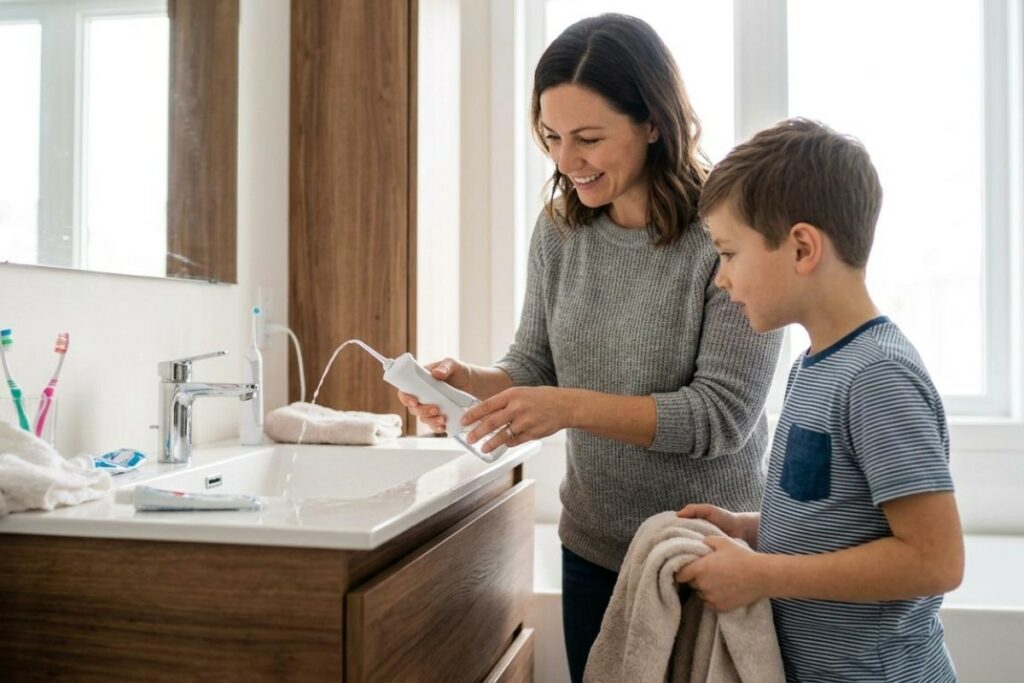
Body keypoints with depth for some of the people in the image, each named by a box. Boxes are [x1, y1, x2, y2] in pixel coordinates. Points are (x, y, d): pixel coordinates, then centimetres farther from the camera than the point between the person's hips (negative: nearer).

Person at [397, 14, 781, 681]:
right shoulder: (559, 230, -3)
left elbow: (722, 414, -22)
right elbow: (535, 365, 4)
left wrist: (572, 407, -32)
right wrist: (466, 378, -17)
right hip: (591, 549, 5)